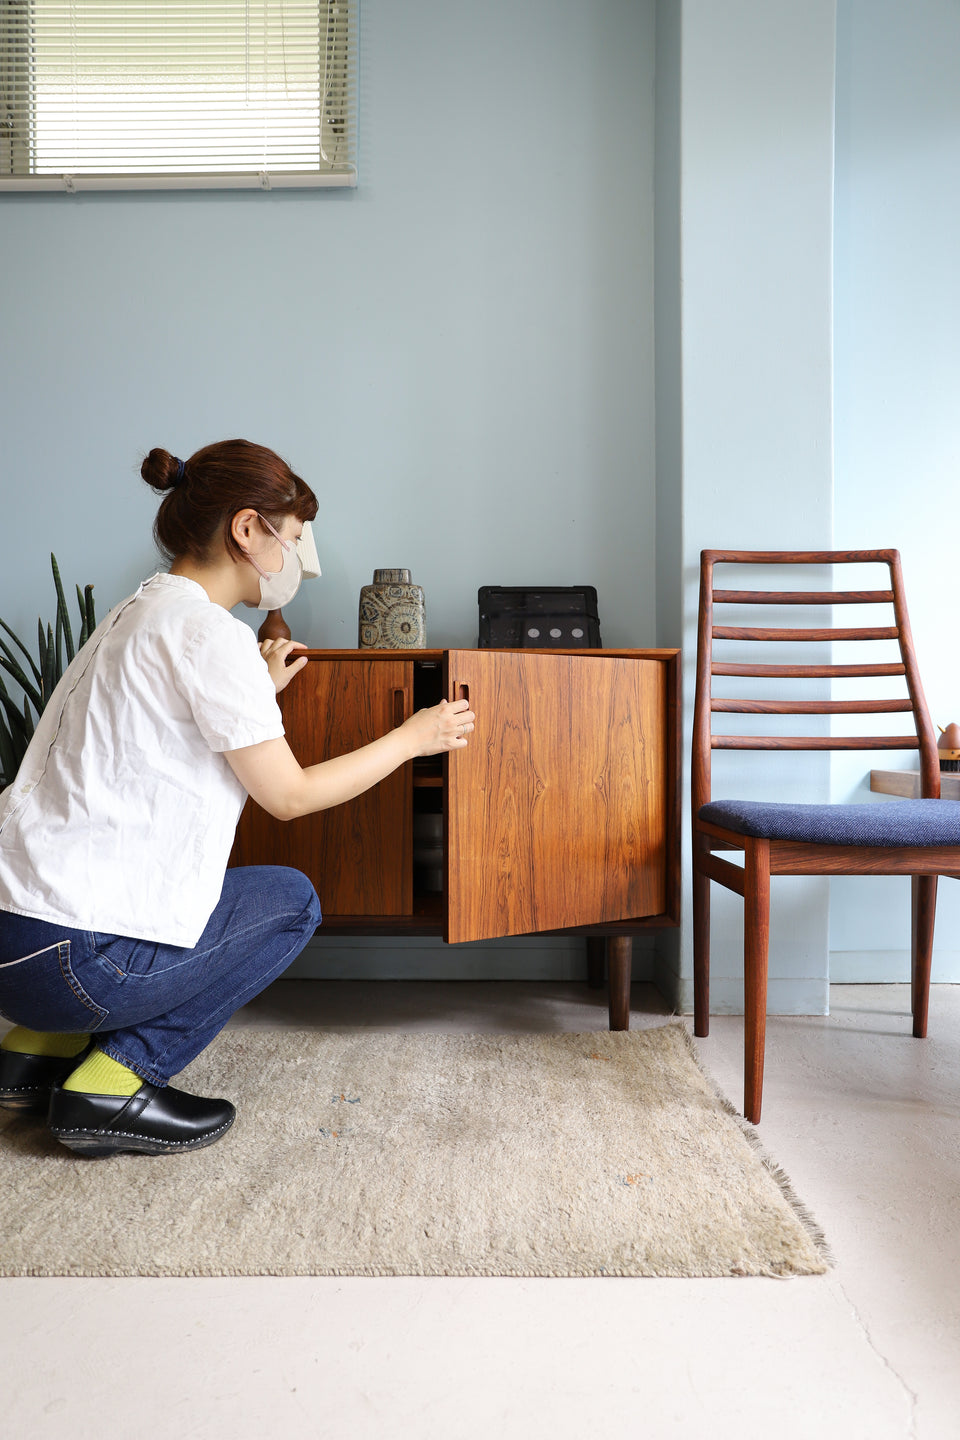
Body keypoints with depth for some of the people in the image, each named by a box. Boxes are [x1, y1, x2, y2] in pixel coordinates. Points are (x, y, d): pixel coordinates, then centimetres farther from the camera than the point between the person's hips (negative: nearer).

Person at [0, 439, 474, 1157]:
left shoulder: (140, 611, 16)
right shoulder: (210, 631, -14)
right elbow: (290, 794, -8)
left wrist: (260, 692, 29)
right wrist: (411, 737, 4)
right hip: (70, 954, -9)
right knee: (292, 900, 10)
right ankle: (112, 1084, 3)